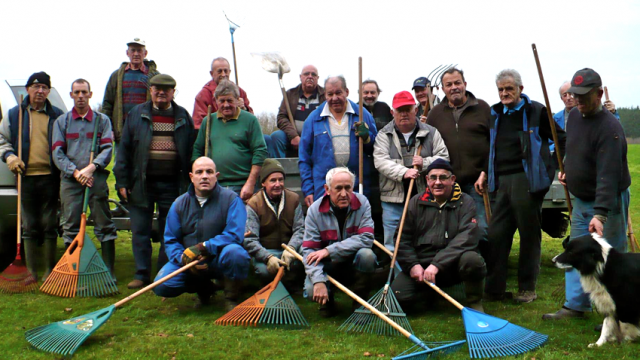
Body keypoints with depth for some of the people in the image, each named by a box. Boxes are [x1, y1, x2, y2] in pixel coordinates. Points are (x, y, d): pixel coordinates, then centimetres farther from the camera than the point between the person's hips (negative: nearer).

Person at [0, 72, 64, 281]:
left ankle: (49, 269, 14)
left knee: (49, 225, 4)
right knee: (29, 226, 7)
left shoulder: (57, 116, 8)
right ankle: (31, 271, 14)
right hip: (26, 176, 1)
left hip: (50, 177, -1)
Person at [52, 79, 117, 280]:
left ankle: (109, 271, 3)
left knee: (104, 225, -2)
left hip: (97, 178, -1)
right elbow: (57, 152, 4)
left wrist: (91, 167, -17)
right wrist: (75, 172, -10)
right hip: (70, 180, 1)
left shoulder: (102, 120, 11)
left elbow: (107, 149, 0)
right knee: (70, 227, 2)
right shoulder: (61, 121, 13)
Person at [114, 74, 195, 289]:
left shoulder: (183, 117, 8)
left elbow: (191, 151, 6)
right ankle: (142, 274, 15)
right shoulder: (137, 114, 8)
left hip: (172, 184, 0)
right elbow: (124, 149, 6)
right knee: (140, 231, 4)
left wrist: (189, 182, 0)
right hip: (142, 183, 0)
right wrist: (122, 181, -1)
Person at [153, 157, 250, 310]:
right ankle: (204, 288, 14)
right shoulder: (179, 204, 4)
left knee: (234, 252, -36)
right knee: (161, 286, -18)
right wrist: (183, 258, -18)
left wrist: (204, 247, -26)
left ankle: (231, 298, -7)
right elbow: (170, 241, 3)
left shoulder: (231, 199, -8)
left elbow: (235, 234, -19)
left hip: (219, 259, -3)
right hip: (189, 261, 4)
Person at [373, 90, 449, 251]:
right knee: (392, 246, 4)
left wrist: (425, 163, -14)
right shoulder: (384, 135, 5)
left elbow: (444, 158, 5)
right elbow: (380, 161, -8)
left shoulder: (430, 133, 8)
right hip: (394, 199, -1)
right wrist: (403, 172, -22)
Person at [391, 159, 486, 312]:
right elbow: (404, 238, 8)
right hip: (421, 264, 3)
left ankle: (475, 303, -5)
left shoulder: (465, 202, -1)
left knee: (471, 259, -35)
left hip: (453, 264, -2)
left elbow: (467, 238, -15)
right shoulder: (416, 202, 8)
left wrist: (437, 264, -25)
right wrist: (412, 264, -10)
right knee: (398, 294, -20)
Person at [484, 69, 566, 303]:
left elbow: (561, 139, 1)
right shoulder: (494, 115, 13)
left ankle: (527, 288, 14)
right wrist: (485, 172, 15)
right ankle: (494, 289, 11)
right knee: (496, 234, 3)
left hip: (527, 180, -5)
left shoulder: (536, 111, -2)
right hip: (502, 182, 5)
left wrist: (553, 167, -6)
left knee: (530, 234, 3)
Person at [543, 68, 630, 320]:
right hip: (581, 200, 8)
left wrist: (600, 214, -37)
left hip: (608, 201, -8)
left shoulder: (609, 127, -24)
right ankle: (575, 306, 19)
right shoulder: (574, 116, 3)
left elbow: (608, 175, -31)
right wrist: (567, 169, 11)